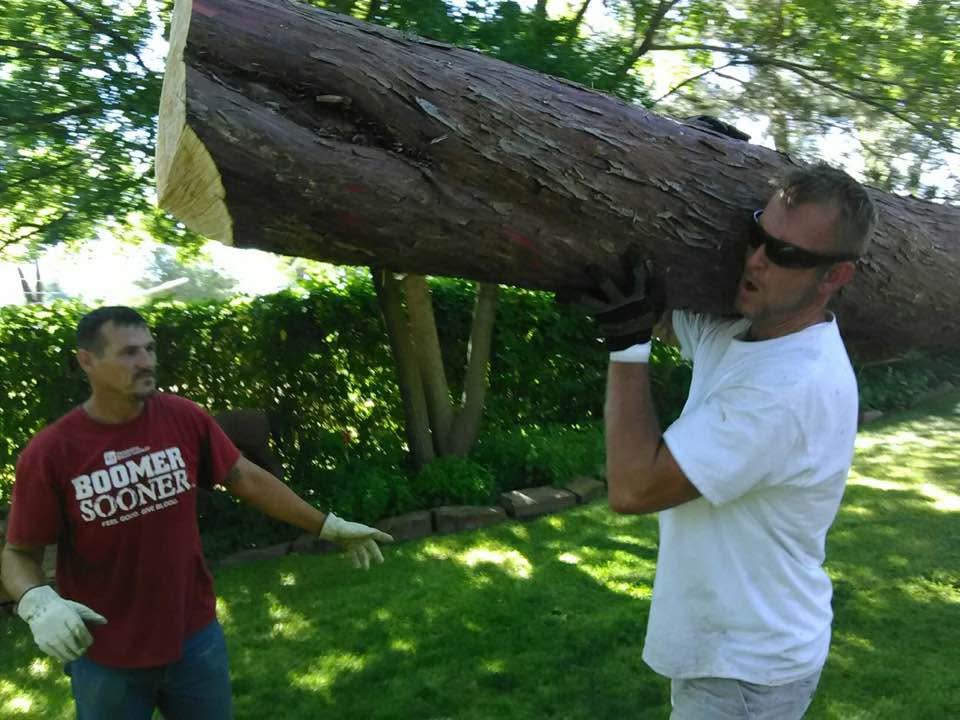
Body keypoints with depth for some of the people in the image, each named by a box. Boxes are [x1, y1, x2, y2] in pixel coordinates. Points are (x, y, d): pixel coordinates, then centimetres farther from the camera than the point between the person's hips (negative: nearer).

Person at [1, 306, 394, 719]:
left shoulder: (185, 419, -9)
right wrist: (38, 603, -29)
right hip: (104, 656, -2)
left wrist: (329, 526, -1)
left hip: (195, 637, 2)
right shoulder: (49, 454, -17)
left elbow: (248, 480, -1)